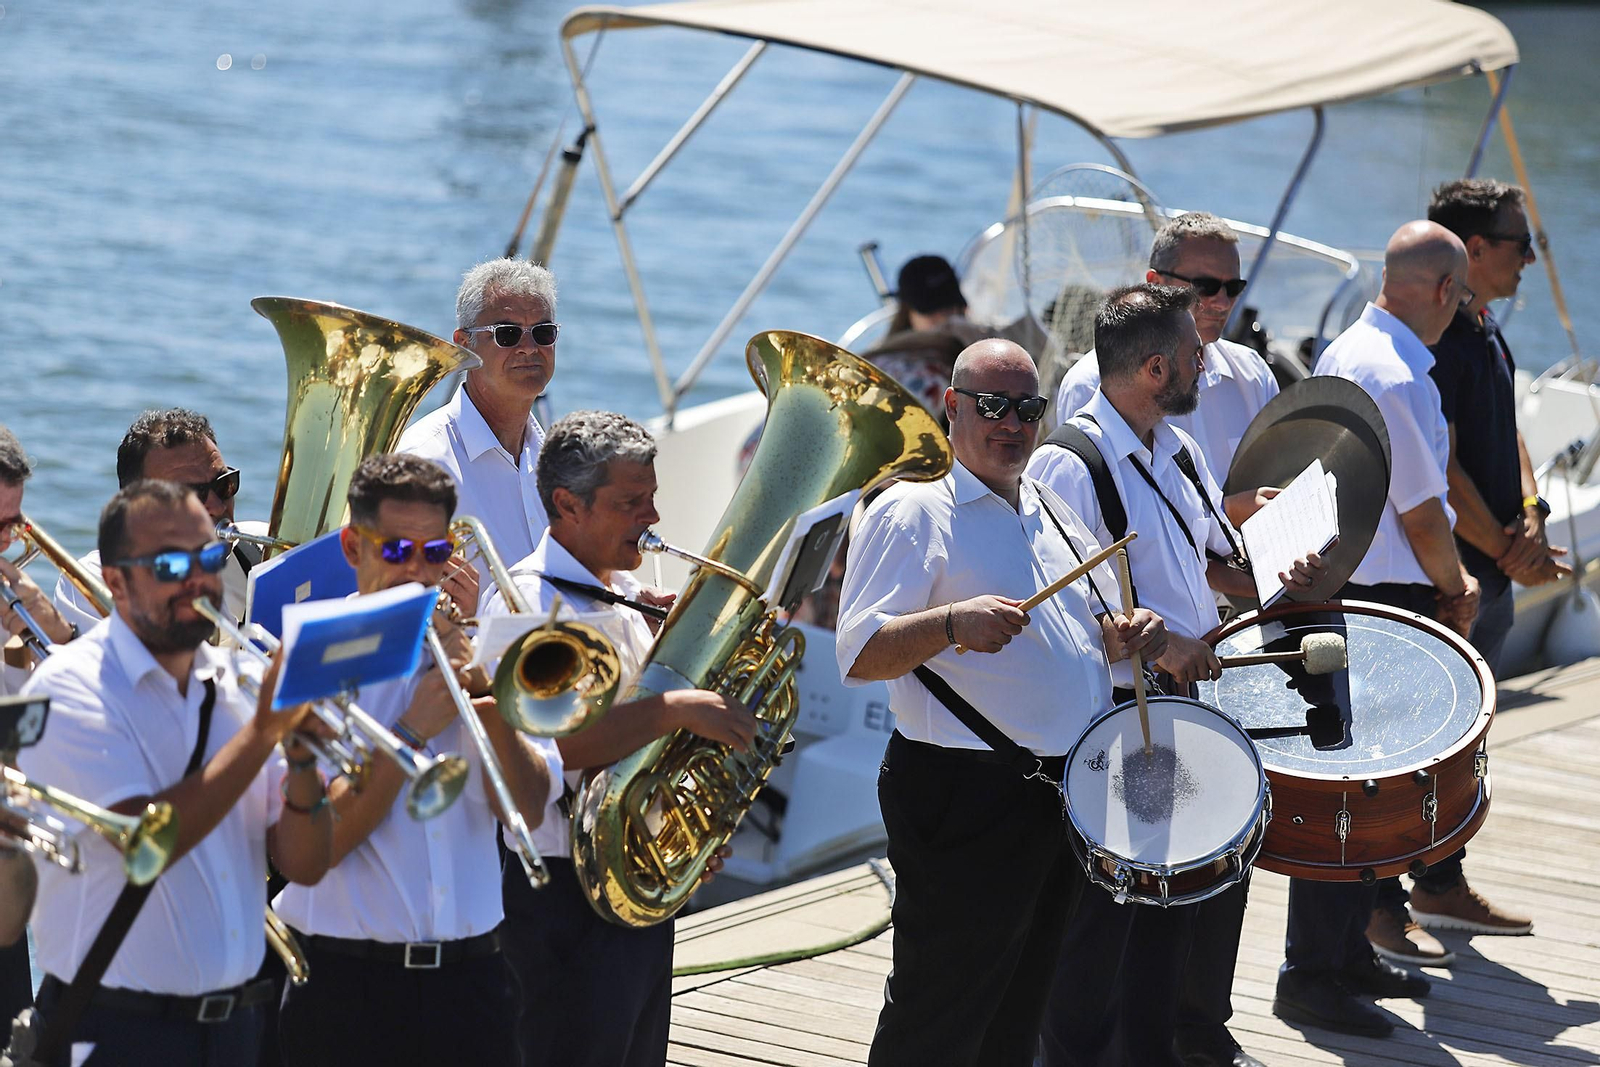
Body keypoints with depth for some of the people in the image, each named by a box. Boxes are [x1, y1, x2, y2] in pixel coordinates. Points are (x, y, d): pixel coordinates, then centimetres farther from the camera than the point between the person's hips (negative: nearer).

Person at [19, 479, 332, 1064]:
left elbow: (304, 866, 3)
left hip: (235, 1018, 5)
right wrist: (265, 728, -21)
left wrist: (301, 759, -15)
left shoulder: (237, 679, 6)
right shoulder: (70, 688, -11)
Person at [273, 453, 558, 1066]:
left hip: (471, 976, 4)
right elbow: (317, 844, -13)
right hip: (348, 987, -4)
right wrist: (412, 730, -15)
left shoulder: (467, 657, 10)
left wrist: (495, 711, -11)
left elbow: (529, 810, 3)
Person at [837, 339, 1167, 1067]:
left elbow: (1093, 630, 26)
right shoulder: (911, 512, -8)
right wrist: (951, 625, -34)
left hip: (1062, 799, 8)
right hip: (963, 797, -8)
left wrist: (1130, 635, 3)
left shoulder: (1054, 513, 15)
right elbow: (858, 657, -18)